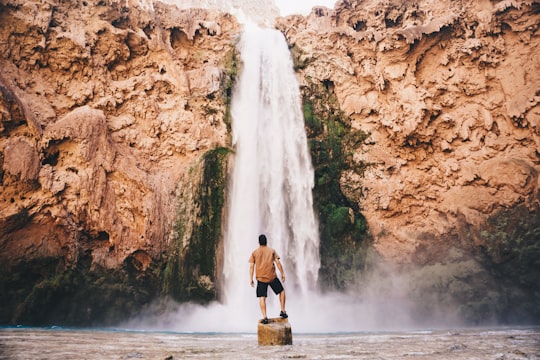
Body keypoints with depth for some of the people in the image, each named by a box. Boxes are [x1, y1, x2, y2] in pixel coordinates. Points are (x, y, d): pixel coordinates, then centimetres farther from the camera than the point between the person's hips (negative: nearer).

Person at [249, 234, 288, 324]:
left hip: (260, 278, 0)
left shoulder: (254, 252, 7)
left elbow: (251, 266, 2)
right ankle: (283, 311, 16)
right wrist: (282, 273, 4)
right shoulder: (272, 250, 6)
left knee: (262, 298, 2)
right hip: (272, 277, 0)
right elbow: (278, 263, -1)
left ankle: (265, 317, -6)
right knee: (282, 291, 19)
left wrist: (251, 279, 5)